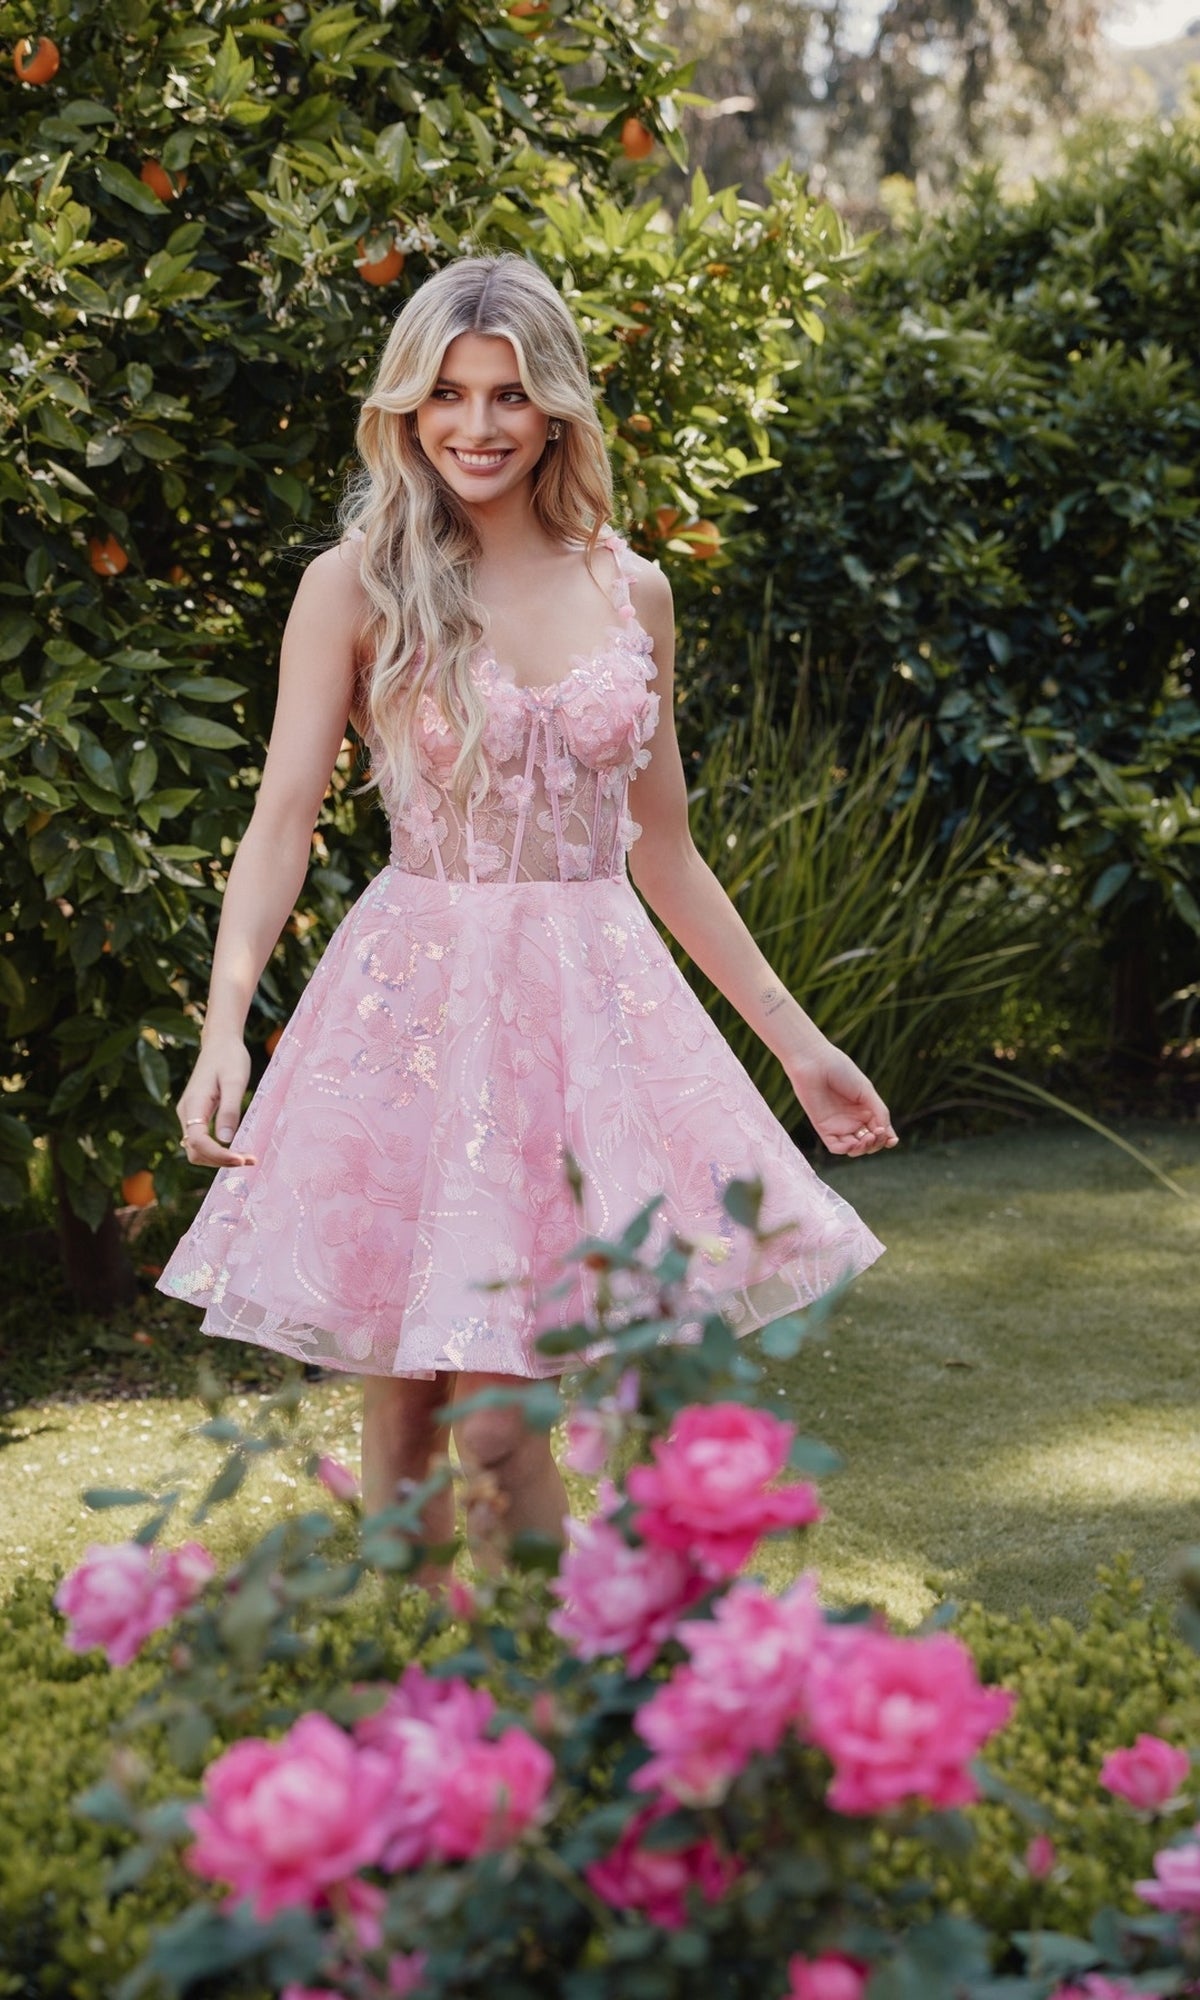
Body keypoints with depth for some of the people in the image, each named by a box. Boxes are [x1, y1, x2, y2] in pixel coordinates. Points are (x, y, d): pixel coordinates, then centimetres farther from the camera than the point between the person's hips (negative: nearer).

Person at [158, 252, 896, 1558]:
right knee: (411, 1421, 0)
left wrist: (796, 1040, 17)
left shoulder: (629, 592, 9)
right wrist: (224, 1021, -22)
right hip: (423, 1000, -2)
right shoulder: (354, 587, 0)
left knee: (497, 1425, -3)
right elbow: (283, 818, -6)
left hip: (598, 1002, 2)